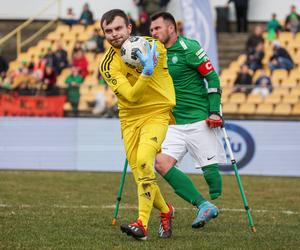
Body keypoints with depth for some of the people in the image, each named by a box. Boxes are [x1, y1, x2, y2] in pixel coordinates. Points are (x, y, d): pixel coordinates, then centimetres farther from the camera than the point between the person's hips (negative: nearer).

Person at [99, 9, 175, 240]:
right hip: (129, 118, 2)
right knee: (139, 172, 3)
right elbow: (131, 96, -22)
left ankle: (143, 224, -27)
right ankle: (165, 211, 33)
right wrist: (147, 73, -34)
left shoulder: (153, 45, -7)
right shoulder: (108, 66, -10)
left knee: (143, 161, -25)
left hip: (157, 113, -2)